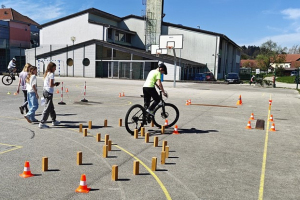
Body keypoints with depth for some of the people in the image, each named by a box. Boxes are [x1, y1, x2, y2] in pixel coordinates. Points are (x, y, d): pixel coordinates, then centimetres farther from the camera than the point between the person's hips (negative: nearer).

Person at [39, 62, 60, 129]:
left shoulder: (46, 73, 14)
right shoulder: (51, 74, -12)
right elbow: (51, 85, -18)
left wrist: (54, 83, 9)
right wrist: (55, 84, 0)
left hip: (45, 90, 10)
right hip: (49, 92, -10)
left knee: (51, 107, 19)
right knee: (47, 108, -5)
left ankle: (54, 121, 30)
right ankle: (42, 123, -4)